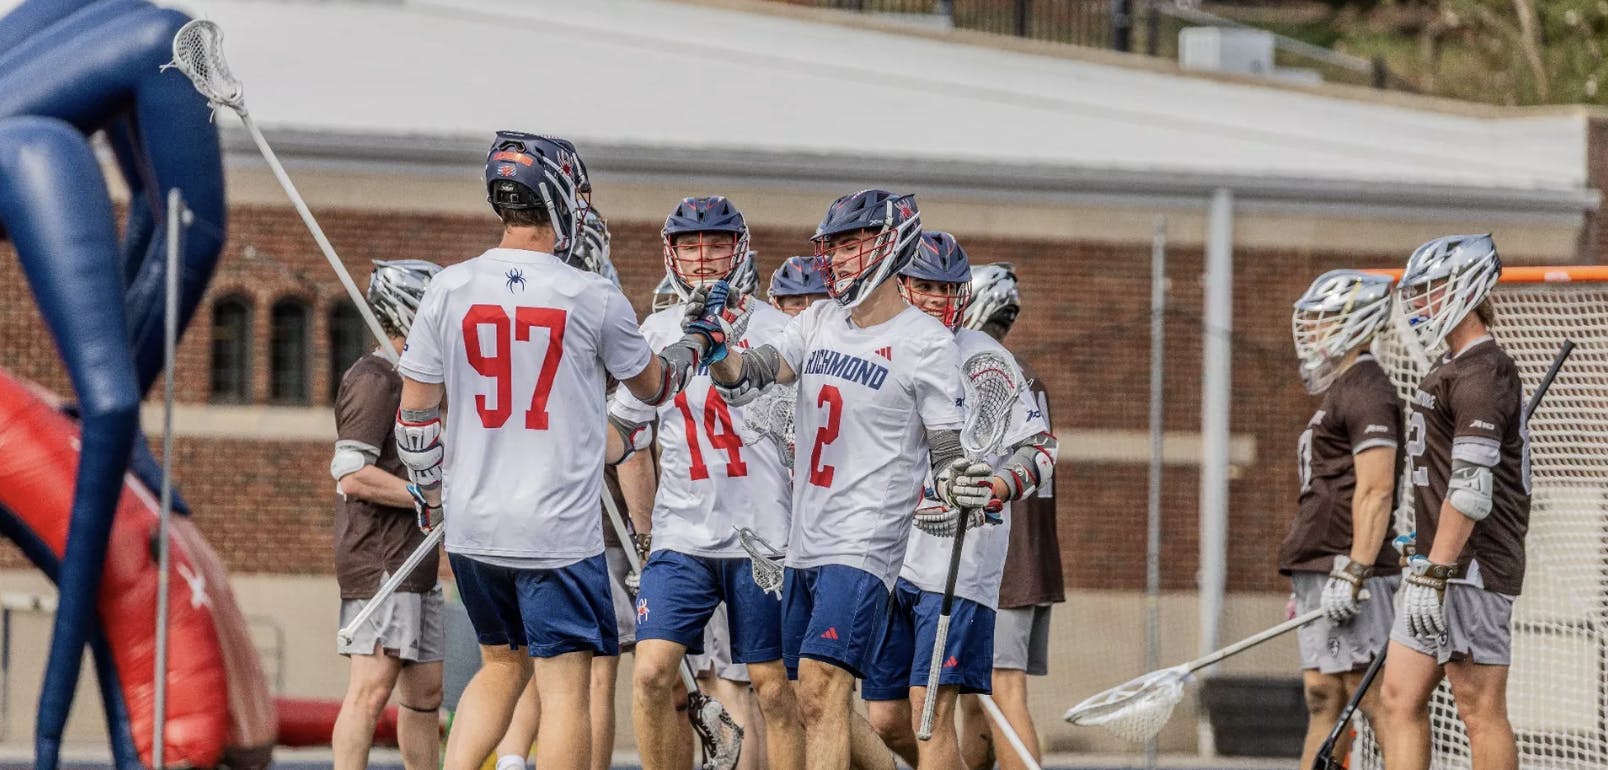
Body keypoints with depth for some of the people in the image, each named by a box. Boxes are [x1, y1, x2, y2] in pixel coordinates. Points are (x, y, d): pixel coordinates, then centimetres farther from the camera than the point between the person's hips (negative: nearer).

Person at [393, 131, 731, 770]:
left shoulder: (448, 290, -1)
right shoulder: (594, 299, -7)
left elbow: (416, 413, 5)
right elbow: (652, 387, 11)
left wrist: (429, 491, 21)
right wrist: (699, 342, 31)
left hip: (472, 524, 4)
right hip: (558, 533, -4)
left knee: (501, 665, 21)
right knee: (565, 687, 0)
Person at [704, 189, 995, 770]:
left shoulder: (924, 342, -5)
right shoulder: (818, 323, 13)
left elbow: (947, 454, -4)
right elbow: (746, 380, 2)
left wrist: (960, 487, -27)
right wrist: (716, 352, -20)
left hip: (864, 545, -8)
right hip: (805, 545, 8)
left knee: (822, 691, -20)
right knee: (814, 704, 11)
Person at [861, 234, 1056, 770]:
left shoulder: (984, 358, -3)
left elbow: (1038, 446, -5)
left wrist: (1000, 485, -24)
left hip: (959, 559, -5)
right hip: (888, 558, 6)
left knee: (931, 706, -13)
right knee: (886, 717, 7)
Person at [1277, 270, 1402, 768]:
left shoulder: (1366, 393, -11)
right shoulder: (1341, 393, 21)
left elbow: (1376, 490, -20)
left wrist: (1352, 573, -25)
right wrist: (1309, 579, 27)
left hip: (1349, 571, -10)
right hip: (1320, 572, 10)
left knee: (1373, 696, -11)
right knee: (1322, 695, 8)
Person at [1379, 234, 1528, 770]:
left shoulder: (1480, 372, -13)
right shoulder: (1454, 370, 20)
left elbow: (1471, 489, -21)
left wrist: (1434, 576, -24)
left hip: (1471, 567, -10)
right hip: (1439, 565, 10)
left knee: (1480, 709, -7)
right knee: (1401, 696, 6)